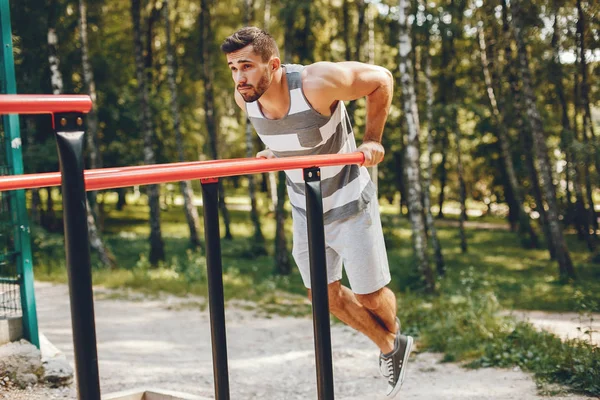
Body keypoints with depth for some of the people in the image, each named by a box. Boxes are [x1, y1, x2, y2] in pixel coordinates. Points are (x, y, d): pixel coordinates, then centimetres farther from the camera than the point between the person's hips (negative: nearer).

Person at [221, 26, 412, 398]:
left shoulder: (316, 83, -32)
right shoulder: (245, 98, -13)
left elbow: (381, 79, -17)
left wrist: (371, 140, -17)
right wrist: (276, 148, 0)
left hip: (349, 204, -6)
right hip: (305, 210, 6)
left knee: (370, 296, 6)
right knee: (325, 295, 13)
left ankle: (393, 337, 42)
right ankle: (390, 348, 37)